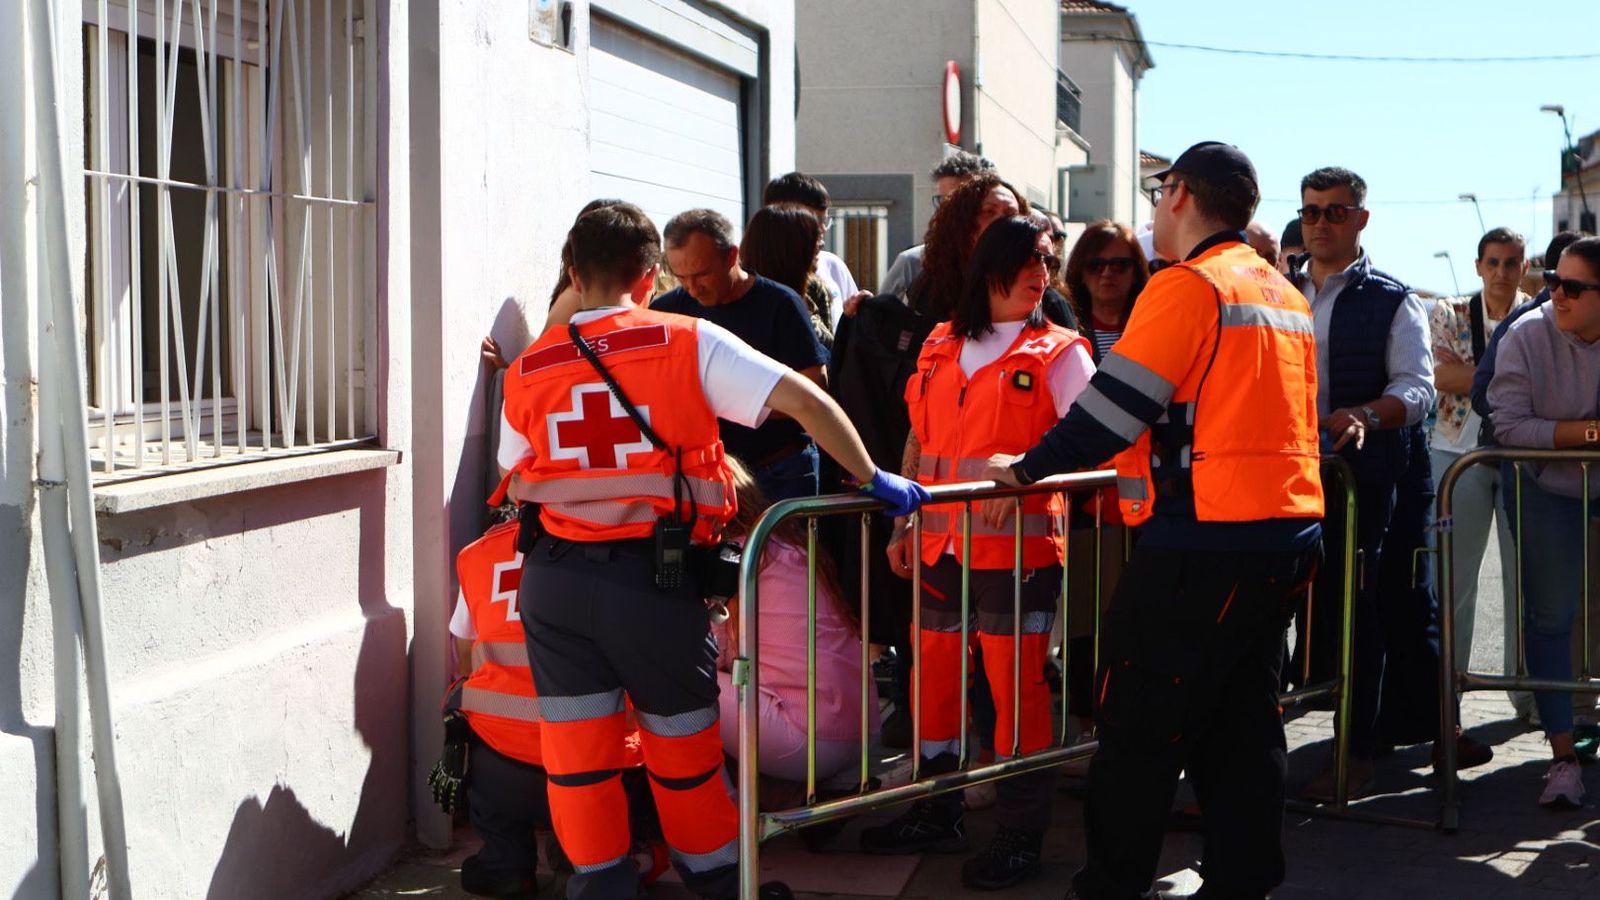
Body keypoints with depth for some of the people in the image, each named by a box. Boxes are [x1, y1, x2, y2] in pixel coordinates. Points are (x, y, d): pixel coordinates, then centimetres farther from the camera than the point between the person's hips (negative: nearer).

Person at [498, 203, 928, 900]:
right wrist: (873, 480, 0)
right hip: (655, 576, -2)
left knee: (575, 746, 10)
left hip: (553, 575, 2)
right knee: (681, 738, 15)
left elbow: (517, 483, 12)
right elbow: (805, 401, -9)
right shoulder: (688, 342, -4)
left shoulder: (526, 374, 5)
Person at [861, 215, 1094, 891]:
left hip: (1017, 545, -5)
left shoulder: (1058, 352, 0)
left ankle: (1021, 834, 9)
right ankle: (937, 814, 27)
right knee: (932, 679, 12)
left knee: (1017, 686, -1)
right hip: (940, 546, 5)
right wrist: (903, 525, 12)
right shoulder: (940, 347, 13)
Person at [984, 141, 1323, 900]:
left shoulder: (1186, 286, -10)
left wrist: (1029, 468, -2)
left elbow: (1114, 402, -12)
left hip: (1205, 533, -9)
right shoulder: (1285, 295, 16)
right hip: (1290, 528, 9)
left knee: (1138, 723, -1)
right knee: (1240, 719, 13)